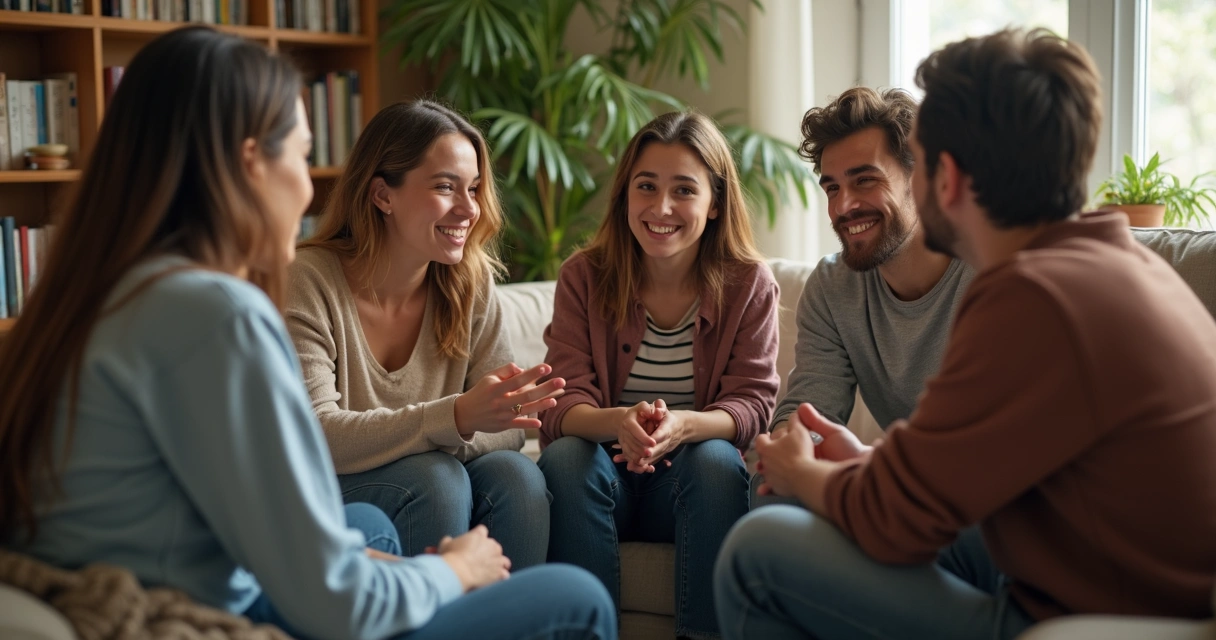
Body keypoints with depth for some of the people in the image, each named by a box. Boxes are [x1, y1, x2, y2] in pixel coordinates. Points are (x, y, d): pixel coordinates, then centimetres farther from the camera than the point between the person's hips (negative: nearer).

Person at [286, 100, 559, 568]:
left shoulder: (472, 283, -1)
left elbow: (508, 428, -3)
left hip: (429, 480, 4)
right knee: (435, 477, -30)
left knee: (516, 475, -24)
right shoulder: (310, 281, -15)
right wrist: (456, 418, -35)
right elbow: (314, 437, -25)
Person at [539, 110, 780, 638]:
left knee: (717, 460, -31)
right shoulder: (583, 277, -3)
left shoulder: (750, 284, -3)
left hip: (692, 485, 0)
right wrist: (619, 423, -36)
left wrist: (684, 425, -33)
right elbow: (563, 406, -11)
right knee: (565, 457, -30)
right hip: (607, 479, 0)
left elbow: (752, 403, -10)